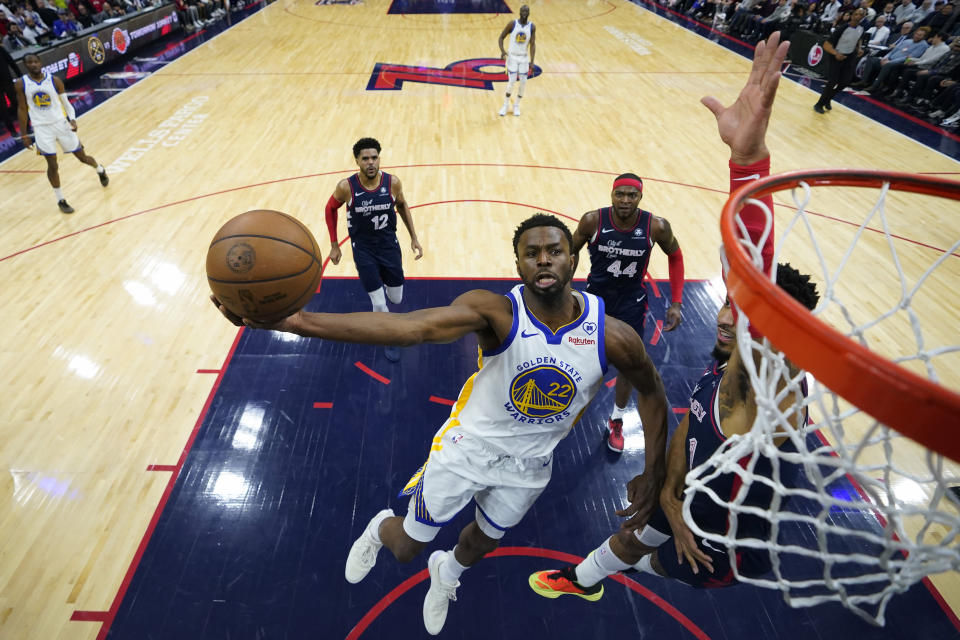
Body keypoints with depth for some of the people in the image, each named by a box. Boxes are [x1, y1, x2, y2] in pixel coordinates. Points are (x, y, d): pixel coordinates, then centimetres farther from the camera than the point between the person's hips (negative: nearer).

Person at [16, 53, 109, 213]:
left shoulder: (54, 80, -5)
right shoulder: (21, 84, -4)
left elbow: (66, 103, 2)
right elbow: (22, 109, 3)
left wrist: (73, 119, -18)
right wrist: (24, 135, 2)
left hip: (61, 123, 0)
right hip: (42, 128, 0)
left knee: (82, 157, 9)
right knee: (52, 165, -1)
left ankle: (100, 170, 45)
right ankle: (60, 200, 12)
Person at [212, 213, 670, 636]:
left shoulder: (612, 335, -22)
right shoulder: (496, 311, -31)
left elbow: (651, 392, -2)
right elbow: (409, 327, -47)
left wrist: (652, 475, -2)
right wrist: (295, 321, -60)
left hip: (529, 464, 3)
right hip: (468, 445, -2)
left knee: (485, 539, 28)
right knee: (407, 548, 13)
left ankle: (447, 573, 66)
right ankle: (379, 529, 53)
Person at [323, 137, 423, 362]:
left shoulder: (392, 182, -14)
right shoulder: (346, 187, -19)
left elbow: (402, 206, 7)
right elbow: (330, 209, 0)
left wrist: (414, 238, 6)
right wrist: (334, 246, 2)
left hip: (389, 244, 2)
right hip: (363, 249, -2)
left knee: (396, 299, 14)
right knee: (379, 304, -4)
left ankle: (380, 287, 52)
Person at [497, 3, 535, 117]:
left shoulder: (532, 27, -3)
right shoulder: (512, 24, -9)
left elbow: (532, 44, -3)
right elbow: (501, 37, -3)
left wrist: (532, 61, -12)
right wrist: (502, 50, -20)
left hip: (524, 58, 2)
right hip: (512, 56, -2)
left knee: (523, 82, 0)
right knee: (511, 81, -10)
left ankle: (516, 105, 18)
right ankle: (506, 105, 7)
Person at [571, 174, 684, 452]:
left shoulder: (656, 227, -19)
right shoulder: (592, 220, -20)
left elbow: (675, 256, 0)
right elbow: (571, 251, -2)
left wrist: (675, 303, -3)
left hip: (631, 300, 0)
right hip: (595, 294, 0)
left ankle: (616, 422, 27)